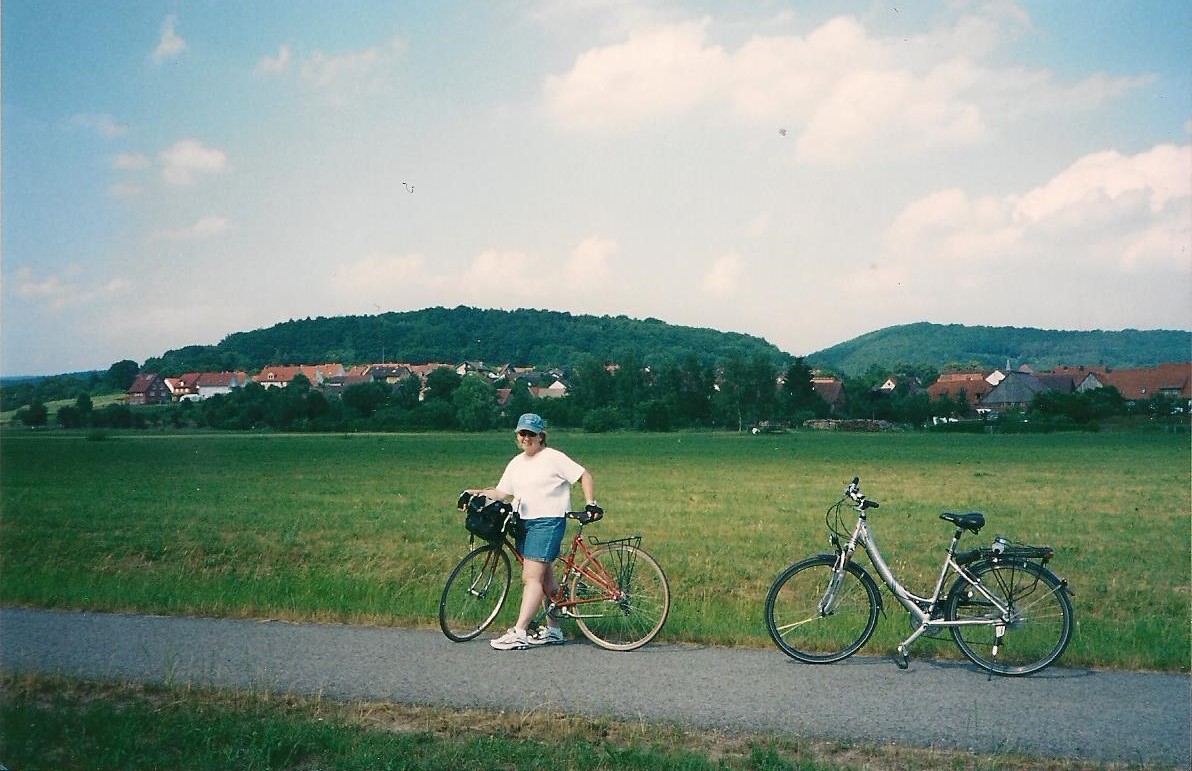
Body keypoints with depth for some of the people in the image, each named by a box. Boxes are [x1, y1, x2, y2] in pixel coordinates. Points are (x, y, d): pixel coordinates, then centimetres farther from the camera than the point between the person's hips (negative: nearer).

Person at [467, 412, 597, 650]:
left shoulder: (553, 458, -6)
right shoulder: (516, 463, 15)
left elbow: (584, 476, -5)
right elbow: (501, 492, 15)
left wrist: (591, 503, -13)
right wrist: (476, 494, 2)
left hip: (548, 523, -8)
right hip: (524, 523, 8)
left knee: (532, 577, -14)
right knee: (545, 577, 14)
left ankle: (519, 633, -17)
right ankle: (553, 630, 22)